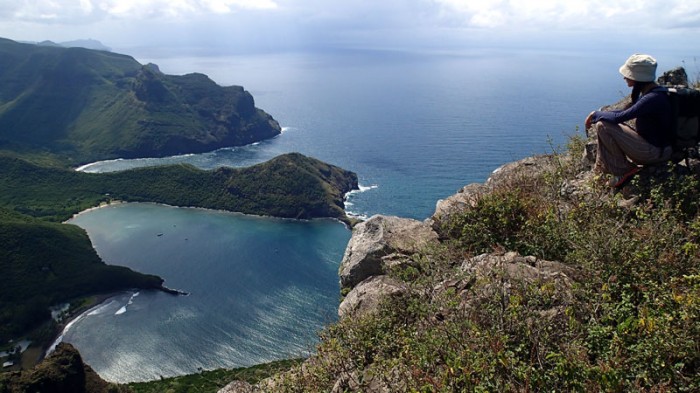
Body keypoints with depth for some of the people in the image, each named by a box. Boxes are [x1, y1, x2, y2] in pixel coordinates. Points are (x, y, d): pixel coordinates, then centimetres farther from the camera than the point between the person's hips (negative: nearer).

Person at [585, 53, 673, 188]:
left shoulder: (653, 98, -25)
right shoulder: (648, 92, 6)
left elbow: (619, 117, -29)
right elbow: (625, 112, 15)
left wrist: (596, 114, -12)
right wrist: (597, 115, 3)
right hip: (649, 141, 10)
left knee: (603, 126, -20)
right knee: (601, 120, 11)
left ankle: (623, 171, -6)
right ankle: (603, 168, 14)